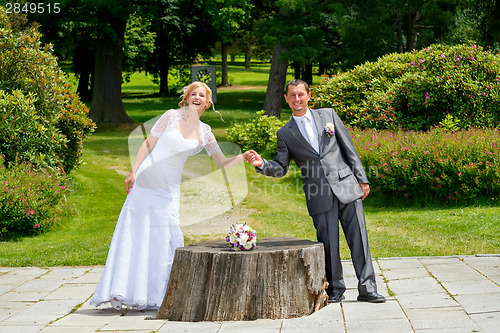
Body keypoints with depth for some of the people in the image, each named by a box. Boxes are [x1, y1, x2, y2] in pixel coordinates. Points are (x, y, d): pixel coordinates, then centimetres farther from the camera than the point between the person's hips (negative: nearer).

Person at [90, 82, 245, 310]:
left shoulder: (204, 132, 7)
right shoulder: (172, 116, -1)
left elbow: (222, 163, 7)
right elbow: (148, 144, 2)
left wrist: (243, 157, -10)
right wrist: (132, 171, -3)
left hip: (168, 191, 3)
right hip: (145, 182, -2)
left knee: (161, 240, -1)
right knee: (133, 235, -4)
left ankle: (152, 296, 7)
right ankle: (120, 291, 1)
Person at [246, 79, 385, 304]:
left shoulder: (328, 115, 11)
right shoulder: (285, 134, 10)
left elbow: (349, 148, 11)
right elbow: (281, 168, 10)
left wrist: (362, 179, 6)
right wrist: (262, 164, -11)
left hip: (346, 186, 0)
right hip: (319, 195, 0)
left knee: (358, 238, -1)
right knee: (328, 243, 0)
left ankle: (367, 289, 5)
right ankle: (335, 289, 14)